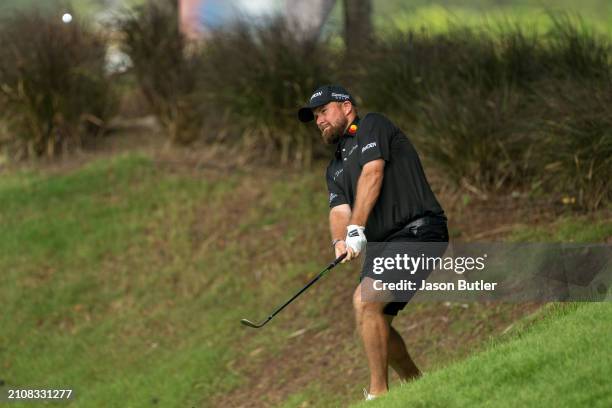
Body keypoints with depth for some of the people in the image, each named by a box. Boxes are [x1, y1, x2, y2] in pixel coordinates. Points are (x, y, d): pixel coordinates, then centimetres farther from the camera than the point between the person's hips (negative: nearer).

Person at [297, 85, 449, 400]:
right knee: (376, 324, 8)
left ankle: (378, 394, -20)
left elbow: (372, 173, -13)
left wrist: (357, 229, -22)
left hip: (418, 229, -9)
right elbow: (339, 209, 7)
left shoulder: (373, 126, 3)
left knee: (365, 302, -23)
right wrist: (340, 242, -17)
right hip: (382, 244, 9)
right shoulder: (336, 167, 24)